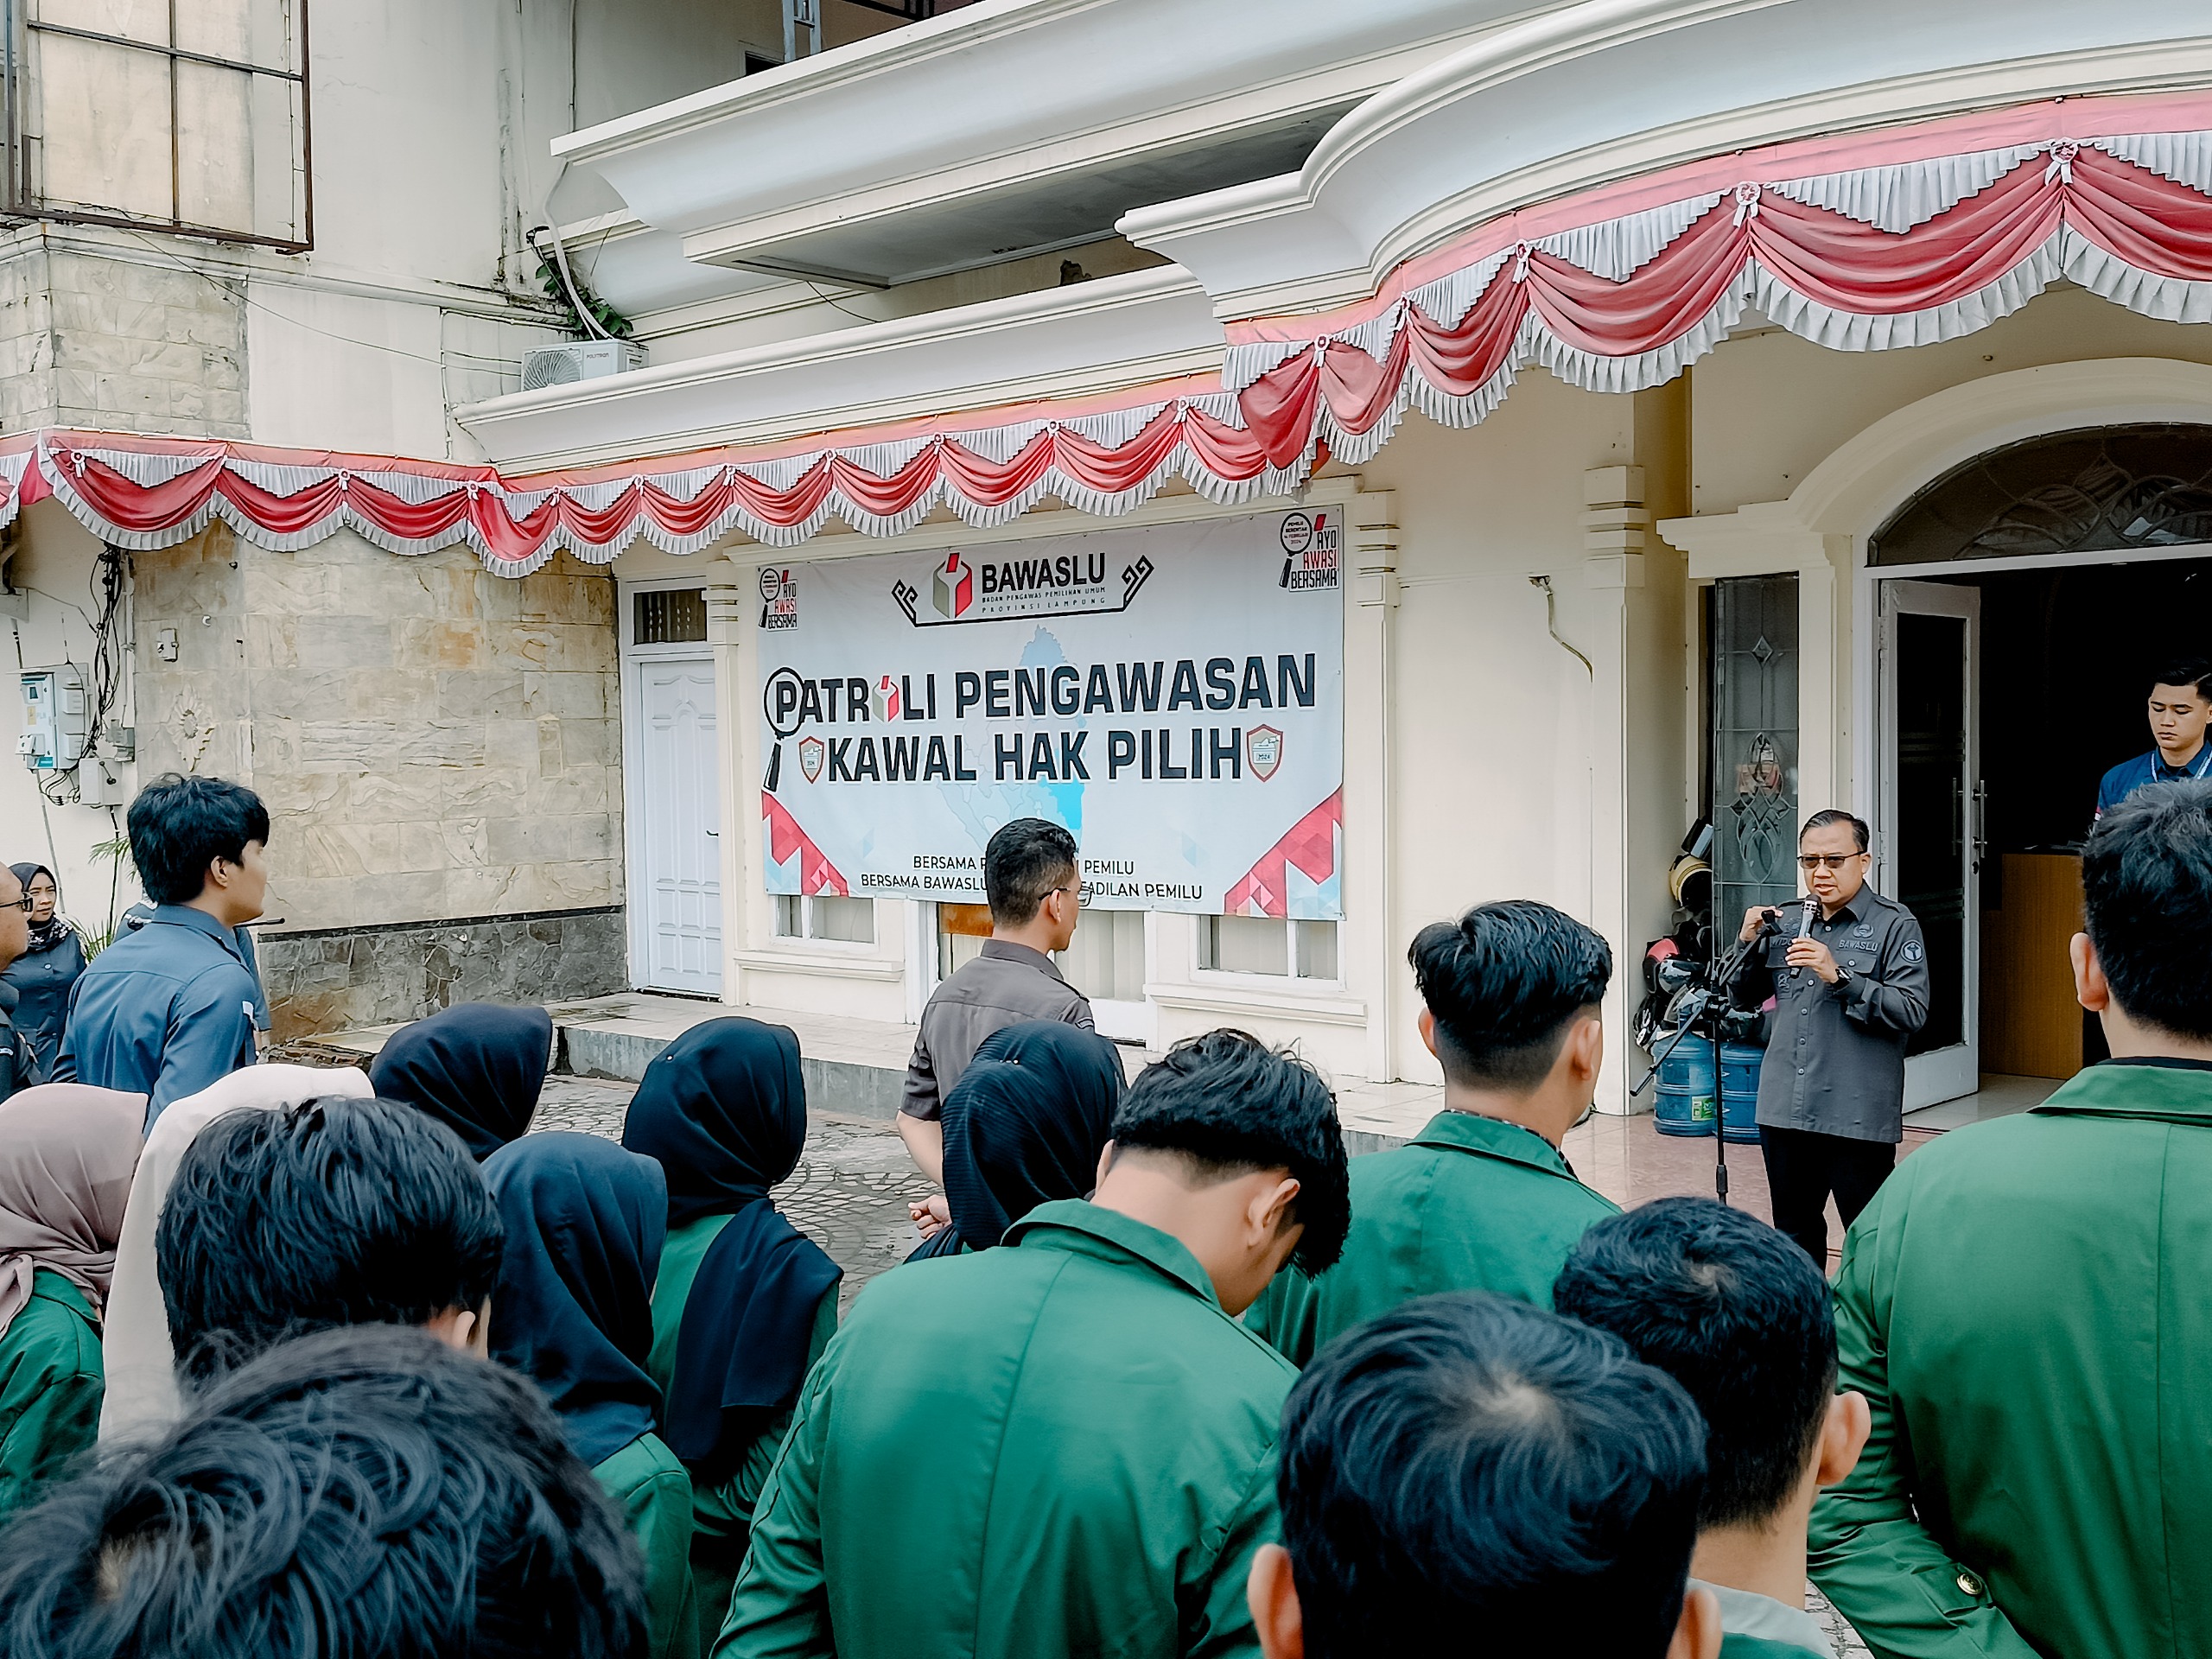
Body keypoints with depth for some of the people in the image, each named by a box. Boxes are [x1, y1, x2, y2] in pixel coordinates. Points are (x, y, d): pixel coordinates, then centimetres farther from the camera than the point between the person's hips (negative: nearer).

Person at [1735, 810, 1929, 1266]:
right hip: (1784, 1110, 6)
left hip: (1858, 1116, -6)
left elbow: (1912, 1011, -14)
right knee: (1794, 1232, 18)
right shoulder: (1788, 925, 13)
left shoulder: (1894, 926, -3)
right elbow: (1746, 997, 19)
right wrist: (1748, 945, 2)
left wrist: (1839, 977, -21)